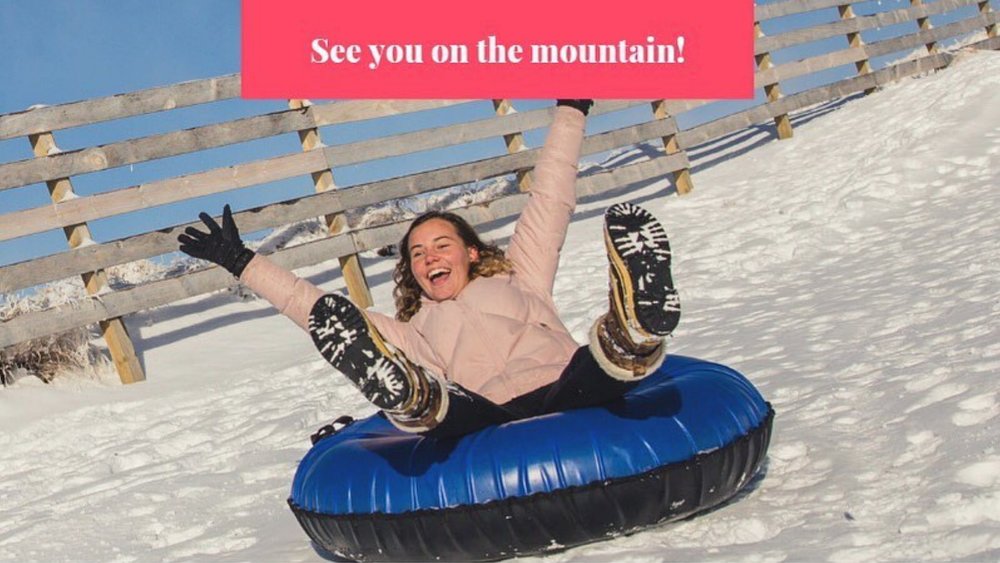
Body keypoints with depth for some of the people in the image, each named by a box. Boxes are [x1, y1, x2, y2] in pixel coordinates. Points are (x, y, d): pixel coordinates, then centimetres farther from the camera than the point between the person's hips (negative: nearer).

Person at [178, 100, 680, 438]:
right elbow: (312, 306, 34)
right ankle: (407, 395, -65)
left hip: (573, 392, 1)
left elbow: (549, 205, 35)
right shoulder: (410, 333, 36)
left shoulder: (517, 280, 37)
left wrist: (569, 112, 34)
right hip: (489, 419, -1)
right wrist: (240, 262, 33)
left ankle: (632, 333, -60)